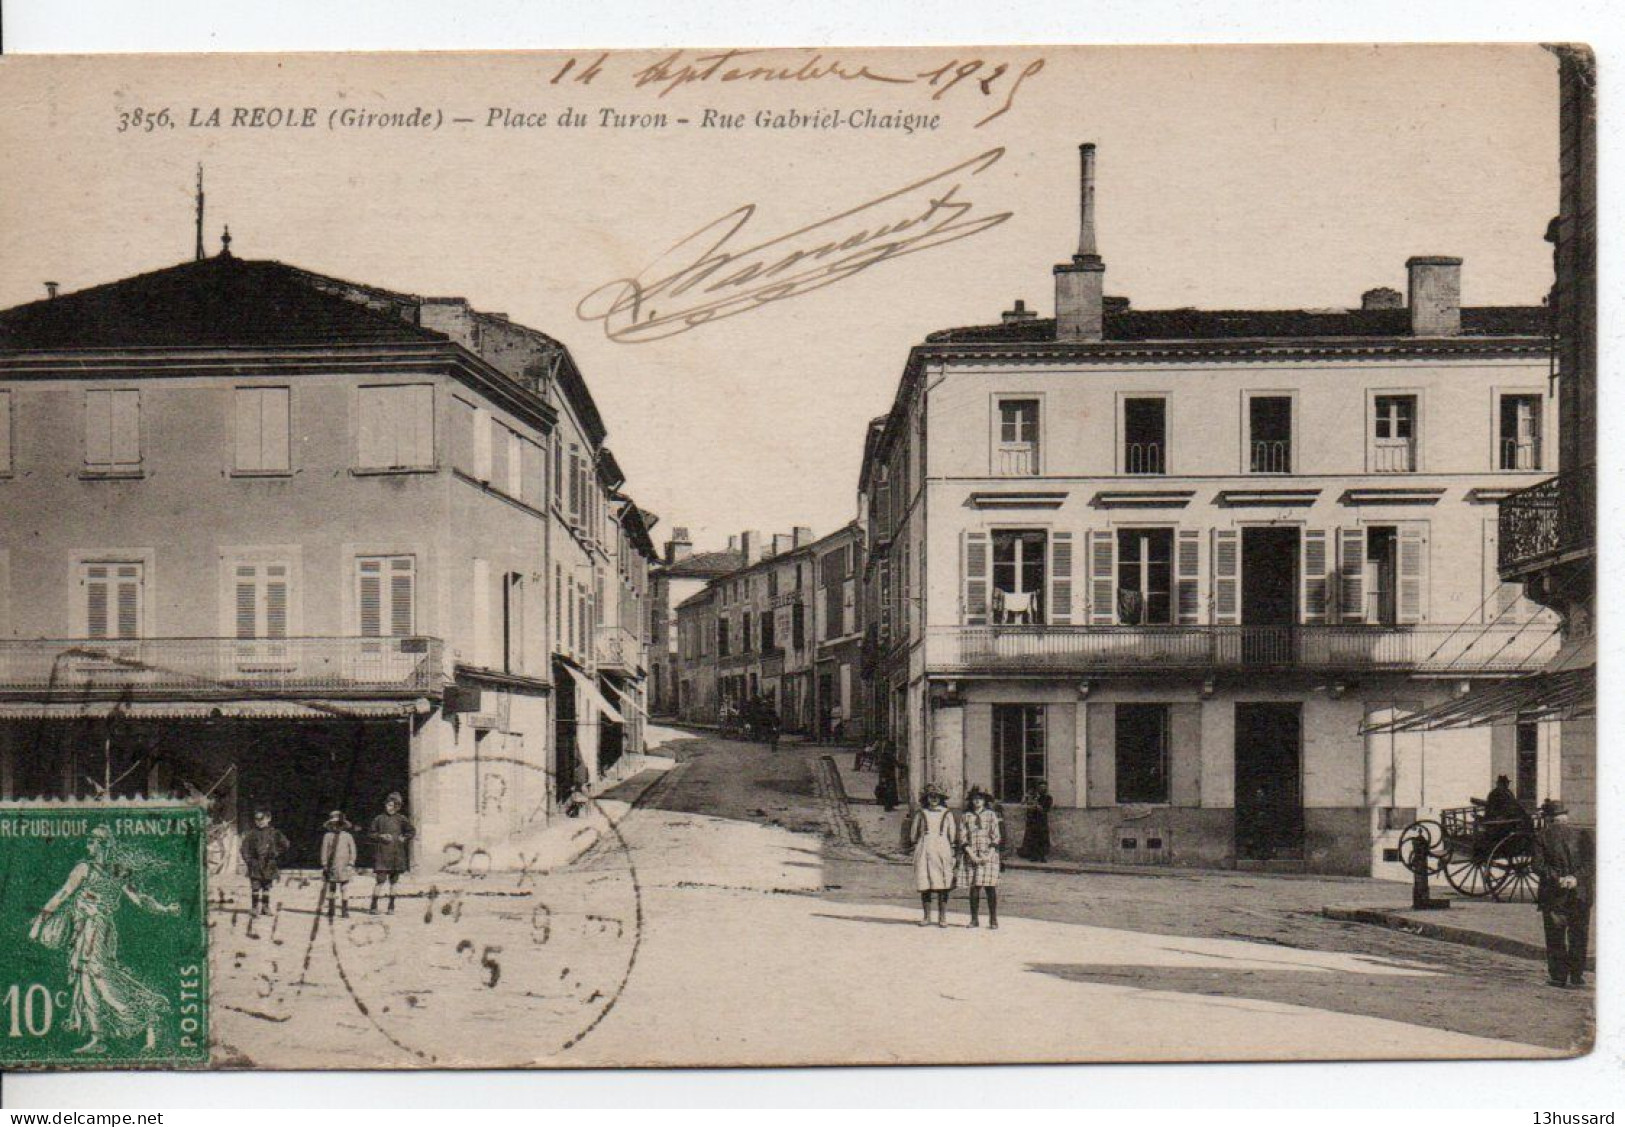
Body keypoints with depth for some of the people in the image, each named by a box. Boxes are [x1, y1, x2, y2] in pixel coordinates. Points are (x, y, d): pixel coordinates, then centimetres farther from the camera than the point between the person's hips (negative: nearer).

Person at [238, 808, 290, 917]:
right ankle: (255, 907, 1)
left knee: (266, 887, 8)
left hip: (268, 865, 1)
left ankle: (265, 907, 16)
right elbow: (244, 848, 3)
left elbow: (285, 845, 8)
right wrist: (248, 860, -6)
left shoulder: (274, 833, 2)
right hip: (255, 866, -1)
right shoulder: (251, 834, 1)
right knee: (255, 887, -4)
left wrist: (276, 854, 1)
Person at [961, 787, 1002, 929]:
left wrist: (989, 855, -9)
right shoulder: (966, 817, 9)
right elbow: (963, 837, 3)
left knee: (991, 888, -5)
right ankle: (974, 919, 8)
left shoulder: (991, 815, 6)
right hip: (972, 856, 2)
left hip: (989, 855, -2)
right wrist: (972, 855, -9)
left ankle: (993, 921, -2)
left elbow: (995, 836, 2)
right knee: (974, 887, 1)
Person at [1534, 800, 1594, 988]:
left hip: (1553, 895, -1)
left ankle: (1558, 976, 6)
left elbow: (1538, 866, -9)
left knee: (1555, 937, 7)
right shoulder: (1582, 835, 3)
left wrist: (1557, 879, -14)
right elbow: (1592, 862, -5)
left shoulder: (1542, 837, -1)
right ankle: (1576, 976, 10)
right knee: (1578, 937, 11)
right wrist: (1576, 877, -14)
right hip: (1581, 893, 1)